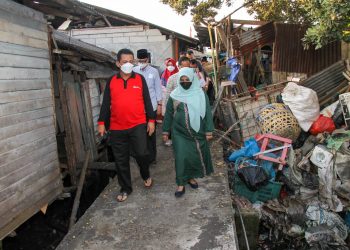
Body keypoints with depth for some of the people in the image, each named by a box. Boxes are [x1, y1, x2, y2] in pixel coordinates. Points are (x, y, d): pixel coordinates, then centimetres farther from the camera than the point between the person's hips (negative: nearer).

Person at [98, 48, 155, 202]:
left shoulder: (140, 79, 3)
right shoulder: (111, 81, 5)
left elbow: (147, 101, 4)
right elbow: (106, 104, 7)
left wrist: (151, 120, 1)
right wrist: (101, 122, 3)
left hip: (138, 125, -2)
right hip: (117, 128, 2)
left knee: (141, 153, -10)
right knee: (121, 160, 8)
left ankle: (146, 176, 23)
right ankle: (125, 188, 25)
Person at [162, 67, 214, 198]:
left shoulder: (200, 94, -4)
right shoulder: (174, 95, -1)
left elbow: (207, 112, -1)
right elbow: (168, 114, 5)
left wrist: (209, 131, -4)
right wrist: (165, 131, 6)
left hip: (197, 132, 1)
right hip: (179, 133, 0)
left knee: (196, 155, 10)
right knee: (181, 157, -2)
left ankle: (191, 177, 33)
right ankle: (181, 183, 12)